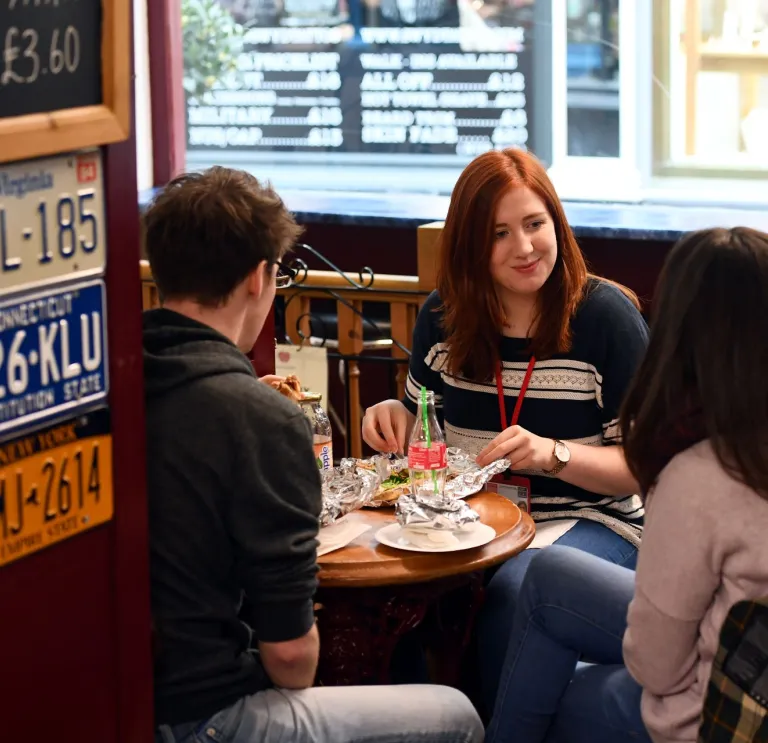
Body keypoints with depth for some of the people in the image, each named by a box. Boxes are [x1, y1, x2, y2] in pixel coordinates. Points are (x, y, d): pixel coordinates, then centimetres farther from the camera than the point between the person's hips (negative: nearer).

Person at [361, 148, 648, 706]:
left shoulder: (606, 315, -6)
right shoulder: (444, 315, 6)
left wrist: (554, 454, -24)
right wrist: (395, 417, -3)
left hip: (590, 520, -3)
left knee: (513, 589, -36)